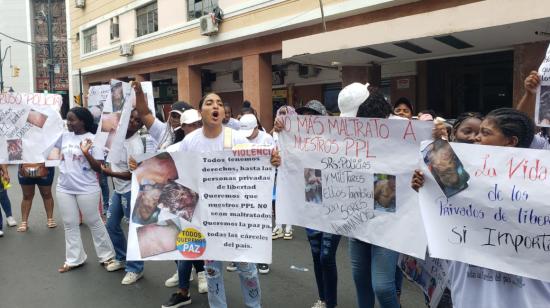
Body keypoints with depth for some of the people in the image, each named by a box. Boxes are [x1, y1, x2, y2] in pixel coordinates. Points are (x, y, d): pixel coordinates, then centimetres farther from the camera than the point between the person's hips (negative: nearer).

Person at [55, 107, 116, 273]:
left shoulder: (93, 139, -12)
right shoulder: (64, 136, 2)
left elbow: (98, 168, -13)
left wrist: (86, 153, -26)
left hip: (87, 190, -5)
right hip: (64, 189, 5)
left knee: (94, 222, 8)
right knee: (70, 224, 14)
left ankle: (107, 255, 25)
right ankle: (74, 259, 29)